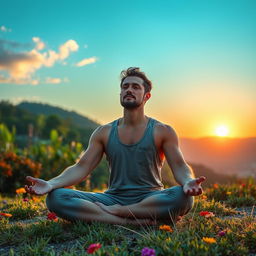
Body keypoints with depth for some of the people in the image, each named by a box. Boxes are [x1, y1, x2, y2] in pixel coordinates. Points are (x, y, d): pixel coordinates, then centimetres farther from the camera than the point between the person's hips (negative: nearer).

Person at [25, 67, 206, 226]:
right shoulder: (104, 133, 10)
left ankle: (113, 211, -21)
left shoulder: (162, 131, 4)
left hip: (150, 199, -1)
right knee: (56, 198, -21)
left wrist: (188, 182, -30)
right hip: (113, 197, 2)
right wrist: (51, 184, -17)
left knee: (184, 197, -36)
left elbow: (180, 166, -4)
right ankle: (130, 221, -29)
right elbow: (81, 167, 2)